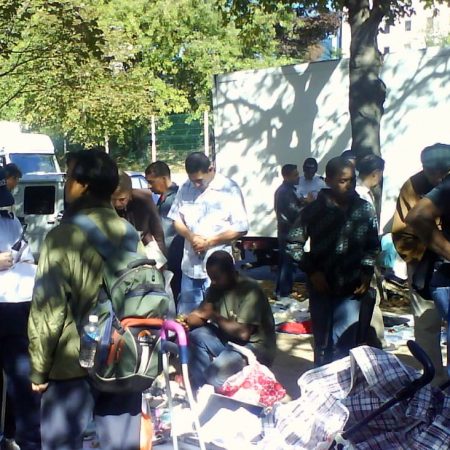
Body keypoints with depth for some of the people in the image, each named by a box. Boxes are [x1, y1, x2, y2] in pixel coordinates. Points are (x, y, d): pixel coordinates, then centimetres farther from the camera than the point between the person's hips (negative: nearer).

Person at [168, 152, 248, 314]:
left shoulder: (229, 189, -9)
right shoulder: (185, 188, 3)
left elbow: (240, 228, -9)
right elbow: (176, 219, 10)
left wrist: (210, 242, -14)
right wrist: (190, 236, -10)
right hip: (191, 265, 4)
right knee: (186, 315, 14)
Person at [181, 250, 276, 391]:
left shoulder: (250, 290, -22)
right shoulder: (217, 287, 2)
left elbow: (243, 333, -28)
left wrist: (214, 316, -18)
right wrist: (187, 320, -23)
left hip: (256, 346, -8)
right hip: (229, 339, 8)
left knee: (218, 368, -33)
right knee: (196, 336, -13)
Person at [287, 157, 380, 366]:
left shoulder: (364, 209, 0)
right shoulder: (314, 210, -6)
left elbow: (373, 245, 11)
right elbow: (293, 243, -1)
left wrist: (366, 272, -2)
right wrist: (312, 271, -8)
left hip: (351, 289, 1)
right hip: (321, 287, -1)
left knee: (345, 346, 2)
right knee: (323, 343, 12)